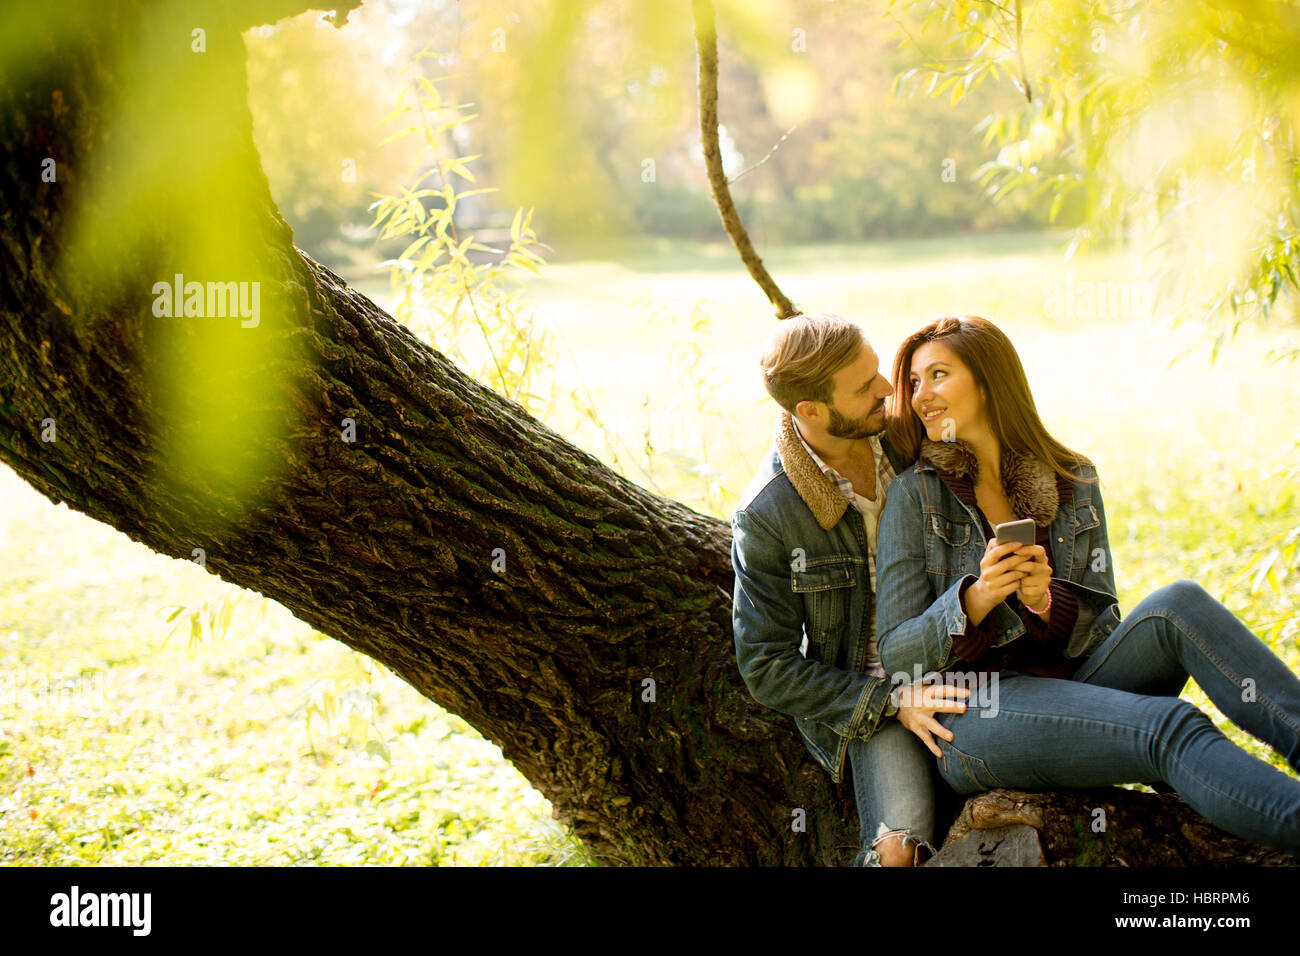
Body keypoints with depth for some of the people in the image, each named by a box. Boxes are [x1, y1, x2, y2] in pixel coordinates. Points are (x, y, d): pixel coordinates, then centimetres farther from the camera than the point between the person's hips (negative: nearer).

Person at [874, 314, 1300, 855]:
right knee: (1172, 729, -31)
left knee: (1178, 606, -24)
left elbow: (1102, 631, 8)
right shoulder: (914, 494, 1)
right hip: (972, 718, -4)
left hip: (1069, 691, 4)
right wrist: (976, 597, -23)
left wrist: (1045, 601, -15)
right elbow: (896, 654, -4)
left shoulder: (1072, 483, 11)